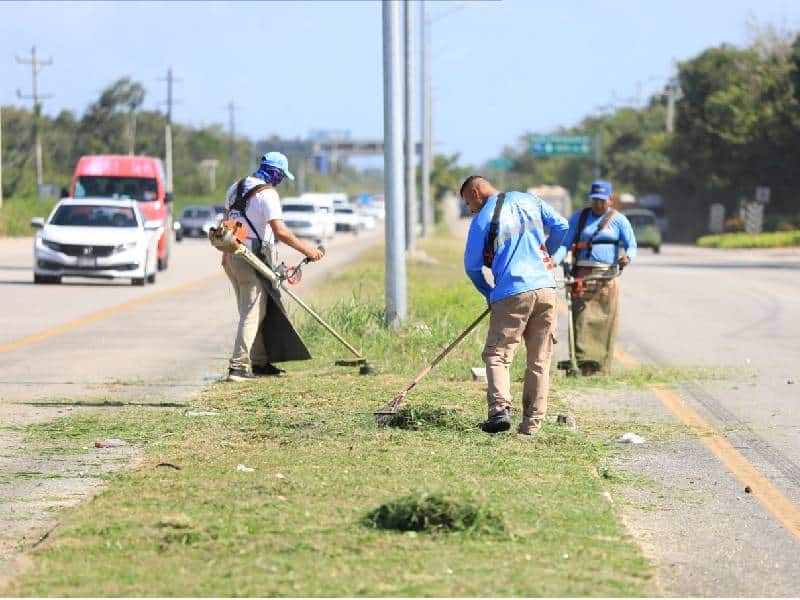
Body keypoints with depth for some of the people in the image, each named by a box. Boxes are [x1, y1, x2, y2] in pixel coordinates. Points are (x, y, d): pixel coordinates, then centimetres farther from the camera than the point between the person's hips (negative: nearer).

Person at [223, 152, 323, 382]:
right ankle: (239, 365, -13)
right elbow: (280, 231, -21)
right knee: (253, 313, -7)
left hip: (233, 256, 9)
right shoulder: (267, 193, -14)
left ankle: (259, 362, 17)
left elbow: (227, 220, 23)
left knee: (250, 311, 14)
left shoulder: (236, 187, 14)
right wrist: (305, 249, -13)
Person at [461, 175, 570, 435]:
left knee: (496, 354, 1)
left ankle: (500, 409, -20)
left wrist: (488, 294, 22)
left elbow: (472, 267, 5)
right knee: (540, 360, 9)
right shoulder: (529, 200, 11)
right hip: (546, 289, 4)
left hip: (512, 294, -4)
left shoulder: (482, 220, -1)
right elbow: (561, 226, 13)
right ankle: (532, 422, 6)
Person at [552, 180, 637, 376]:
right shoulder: (579, 218, 13)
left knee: (605, 320, -3)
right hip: (582, 276, 1)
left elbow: (631, 245, 5)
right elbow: (565, 243, 8)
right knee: (582, 319, -11)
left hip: (607, 277, 0)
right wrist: (554, 260, -11)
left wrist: (627, 257, -19)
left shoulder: (618, 220, 9)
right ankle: (584, 363, -15)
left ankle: (601, 367, 2)